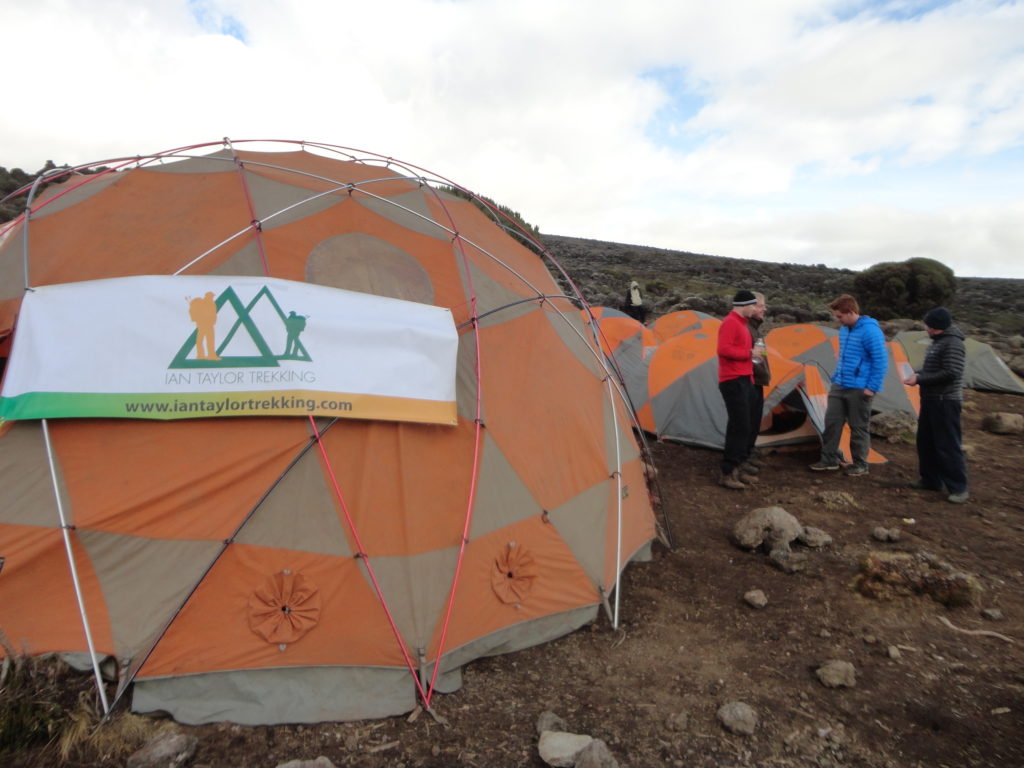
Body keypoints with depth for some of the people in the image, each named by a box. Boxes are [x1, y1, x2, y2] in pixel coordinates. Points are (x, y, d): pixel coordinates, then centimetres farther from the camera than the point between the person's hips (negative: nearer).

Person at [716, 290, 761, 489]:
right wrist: (749, 353, -16)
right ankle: (727, 474, -6)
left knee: (743, 427, 11)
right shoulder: (730, 323, -13)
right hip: (733, 382, -10)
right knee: (739, 426, -11)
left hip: (743, 381, 10)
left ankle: (736, 469, 19)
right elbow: (724, 349, -23)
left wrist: (750, 378, 19)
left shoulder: (741, 324, 19)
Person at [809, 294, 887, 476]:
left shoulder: (870, 331, -17)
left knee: (859, 428, 3)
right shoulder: (844, 329, 9)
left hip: (859, 389, -7)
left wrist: (872, 387, -18)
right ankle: (830, 458, 17)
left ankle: (860, 465, 16)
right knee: (832, 422, 6)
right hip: (839, 385, 8)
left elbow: (880, 361, -17)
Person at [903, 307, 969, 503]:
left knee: (948, 445, -6)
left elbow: (950, 374, -24)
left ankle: (959, 488, 1)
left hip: (945, 402, -10)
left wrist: (920, 380, -18)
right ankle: (931, 480, 25)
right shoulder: (939, 341, 13)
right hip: (931, 399, 10)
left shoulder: (953, 344, -18)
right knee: (926, 442, 15)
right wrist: (918, 373, 5)